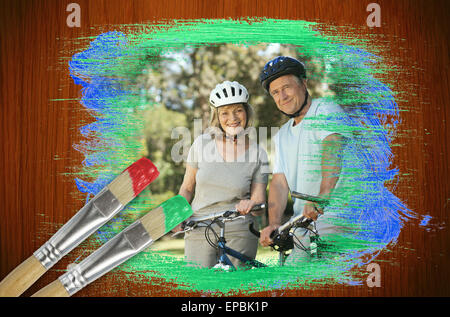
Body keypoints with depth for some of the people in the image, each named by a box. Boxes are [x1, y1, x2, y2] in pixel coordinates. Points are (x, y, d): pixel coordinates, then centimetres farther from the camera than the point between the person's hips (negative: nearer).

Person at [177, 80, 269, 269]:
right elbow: (187, 188, 9)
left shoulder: (258, 154, 0)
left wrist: (251, 204, -23)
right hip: (199, 231, 1)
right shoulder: (202, 143, 2)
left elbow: (259, 199, -1)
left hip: (239, 234, 0)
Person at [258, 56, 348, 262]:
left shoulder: (327, 112, -5)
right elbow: (279, 181, 7)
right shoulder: (282, 135, 17)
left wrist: (322, 198, -41)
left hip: (333, 222, -7)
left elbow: (333, 149, -25)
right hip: (304, 228, 7)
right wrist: (273, 223, -10)